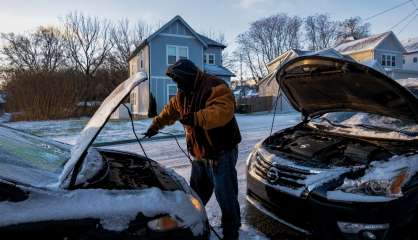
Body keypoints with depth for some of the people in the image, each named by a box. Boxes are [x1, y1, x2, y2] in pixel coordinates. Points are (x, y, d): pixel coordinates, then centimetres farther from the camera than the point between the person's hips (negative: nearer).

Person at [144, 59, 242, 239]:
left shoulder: (215, 86, -15)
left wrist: (196, 118, -37)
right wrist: (155, 125, 34)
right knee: (197, 193, 19)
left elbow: (224, 111, -32)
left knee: (226, 195, 2)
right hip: (200, 152, 8)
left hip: (221, 152, -8)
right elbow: (170, 111, 28)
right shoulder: (183, 94, 13)